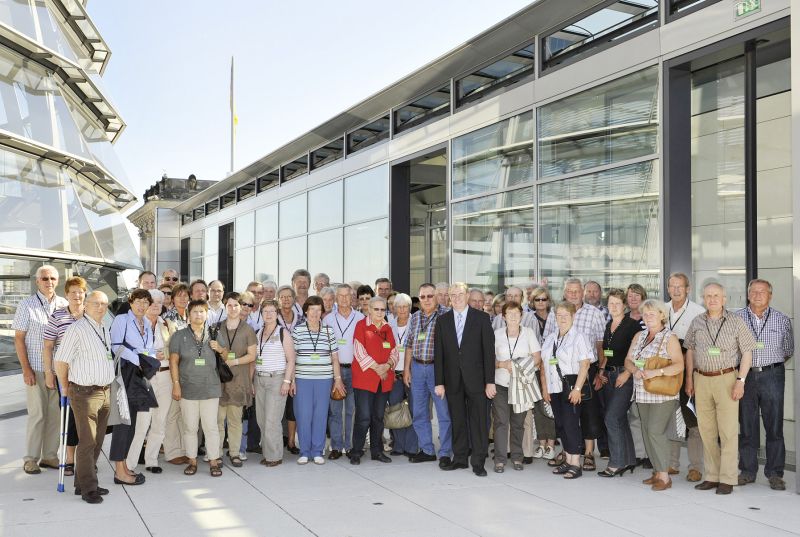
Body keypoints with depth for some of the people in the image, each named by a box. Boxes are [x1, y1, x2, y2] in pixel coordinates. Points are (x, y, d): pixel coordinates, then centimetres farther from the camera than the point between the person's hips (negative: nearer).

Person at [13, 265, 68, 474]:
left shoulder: (64, 305, 5)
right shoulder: (26, 305, -2)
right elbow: (19, 339, -2)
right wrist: (26, 368, -8)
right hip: (36, 369, -3)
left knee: (55, 413, 7)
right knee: (37, 414, 0)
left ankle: (49, 455, 18)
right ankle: (31, 458, 12)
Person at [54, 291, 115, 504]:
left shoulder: (105, 330, 12)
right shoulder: (77, 329, -12)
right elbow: (61, 360, -11)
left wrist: (107, 389, 17)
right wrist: (66, 388, -1)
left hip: (104, 392, 8)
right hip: (85, 393, -8)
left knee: (97, 442, 13)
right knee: (87, 442, -2)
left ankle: (85, 483, 24)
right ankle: (88, 488, 7)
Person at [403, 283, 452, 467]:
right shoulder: (415, 317, 11)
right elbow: (409, 345, 15)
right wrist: (406, 369, 10)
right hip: (417, 367, 6)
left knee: (444, 412, -2)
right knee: (419, 412, 10)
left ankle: (445, 453, 7)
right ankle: (427, 450, 21)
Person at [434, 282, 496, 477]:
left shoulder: (481, 318, 0)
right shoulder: (442, 321, 7)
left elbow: (489, 350, -2)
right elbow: (438, 354, 6)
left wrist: (490, 381, -7)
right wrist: (439, 382, 1)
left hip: (476, 378, -2)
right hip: (453, 380, 2)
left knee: (479, 421, -1)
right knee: (457, 421, 9)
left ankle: (478, 462, 8)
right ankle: (460, 458, 20)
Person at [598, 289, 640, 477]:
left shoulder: (632, 325, -9)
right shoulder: (609, 326, 14)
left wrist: (627, 373, -18)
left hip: (625, 375, -8)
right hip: (609, 375, 8)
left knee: (612, 418, -11)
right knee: (620, 419, 12)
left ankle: (616, 463, -3)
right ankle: (628, 460, 21)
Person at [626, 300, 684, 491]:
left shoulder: (669, 338, -5)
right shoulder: (639, 336, 14)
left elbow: (679, 366, -14)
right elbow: (628, 360, 11)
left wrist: (656, 372, -25)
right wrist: (636, 371, -10)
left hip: (663, 394, -7)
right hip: (643, 394, 7)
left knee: (655, 431, -13)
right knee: (647, 433, 8)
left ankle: (664, 476, -4)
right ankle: (657, 472, 18)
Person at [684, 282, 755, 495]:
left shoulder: (736, 322, -1)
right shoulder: (697, 322, 9)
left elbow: (747, 352, -1)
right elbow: (690, 350, 16)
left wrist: (740, 380, -8)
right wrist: (689, 378, 10)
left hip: (726, 378, -3)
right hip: (701, 379, 4)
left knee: (728, 431, -2)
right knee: (706, 430, 8)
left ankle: (727, 479, 6)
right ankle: (711, 476, 18)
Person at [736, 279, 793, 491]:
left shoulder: (782, 320, 5)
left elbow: (789, 350, 16)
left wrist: (773, 363, 10)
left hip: (772, 376, 0)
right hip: (745, 376, 1)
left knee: (774, 427, 2)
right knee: (746, 427, 6)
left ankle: (775, 473, 12)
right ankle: (747, 471, 16)